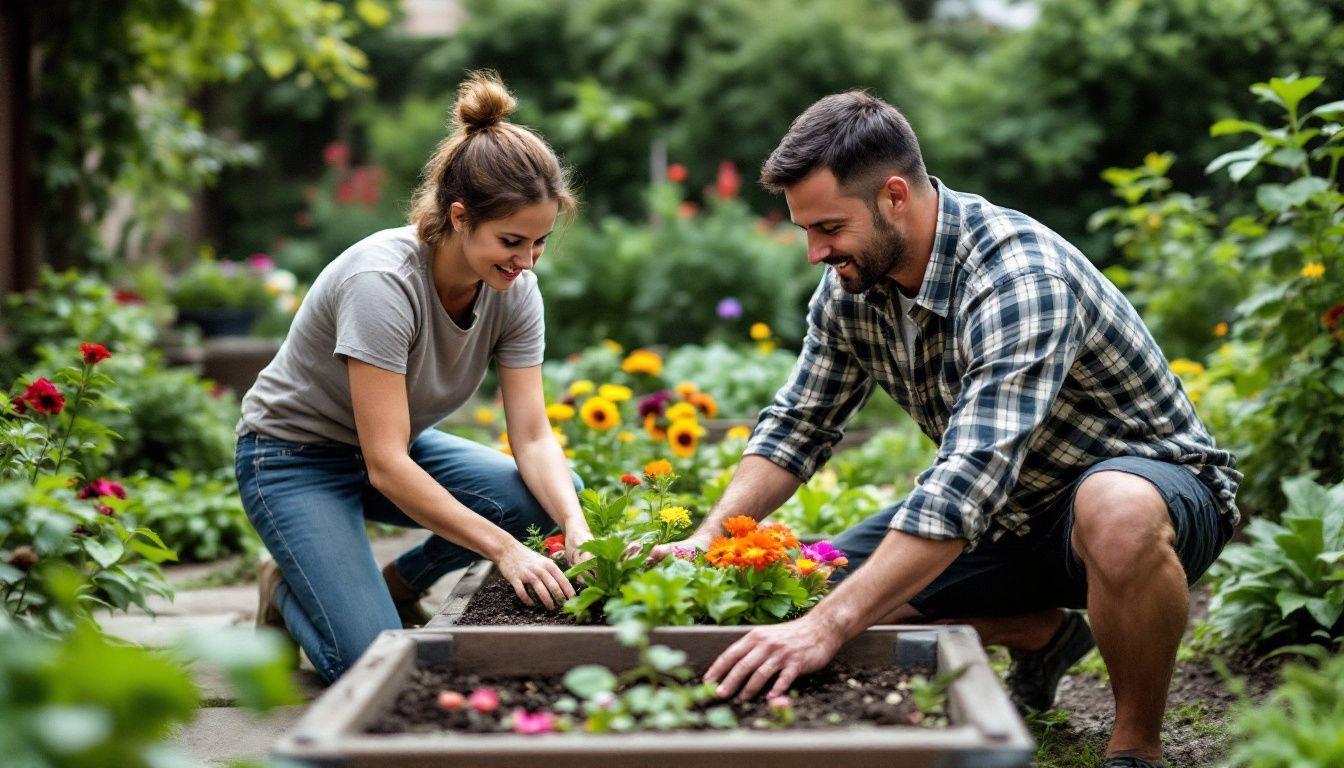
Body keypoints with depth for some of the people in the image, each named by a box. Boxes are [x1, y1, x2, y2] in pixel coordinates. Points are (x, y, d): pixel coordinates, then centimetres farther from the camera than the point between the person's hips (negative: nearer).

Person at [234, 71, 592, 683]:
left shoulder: (514, 289, -13)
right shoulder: (382, 282, -33)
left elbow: (533, 439, -13)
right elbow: (386, 466, -34)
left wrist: (576, 529, -31)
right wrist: (504, 549, -37)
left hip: (400, 447, 7)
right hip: (296, 457, -7)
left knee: (558, 494, -17)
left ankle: (398, 585, 7)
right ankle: (289, 592, 11)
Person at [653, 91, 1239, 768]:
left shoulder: (1019, 277, -33)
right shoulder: (852, 285, -7)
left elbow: (973, 476, -42)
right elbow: (798, 425, 4)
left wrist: (828, 626, -48)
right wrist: (709, 539, -13)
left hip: (1157, 482, -7)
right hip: (1015, 512, 8)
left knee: (1117, 515, -43)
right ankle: (1041, 634, 17)